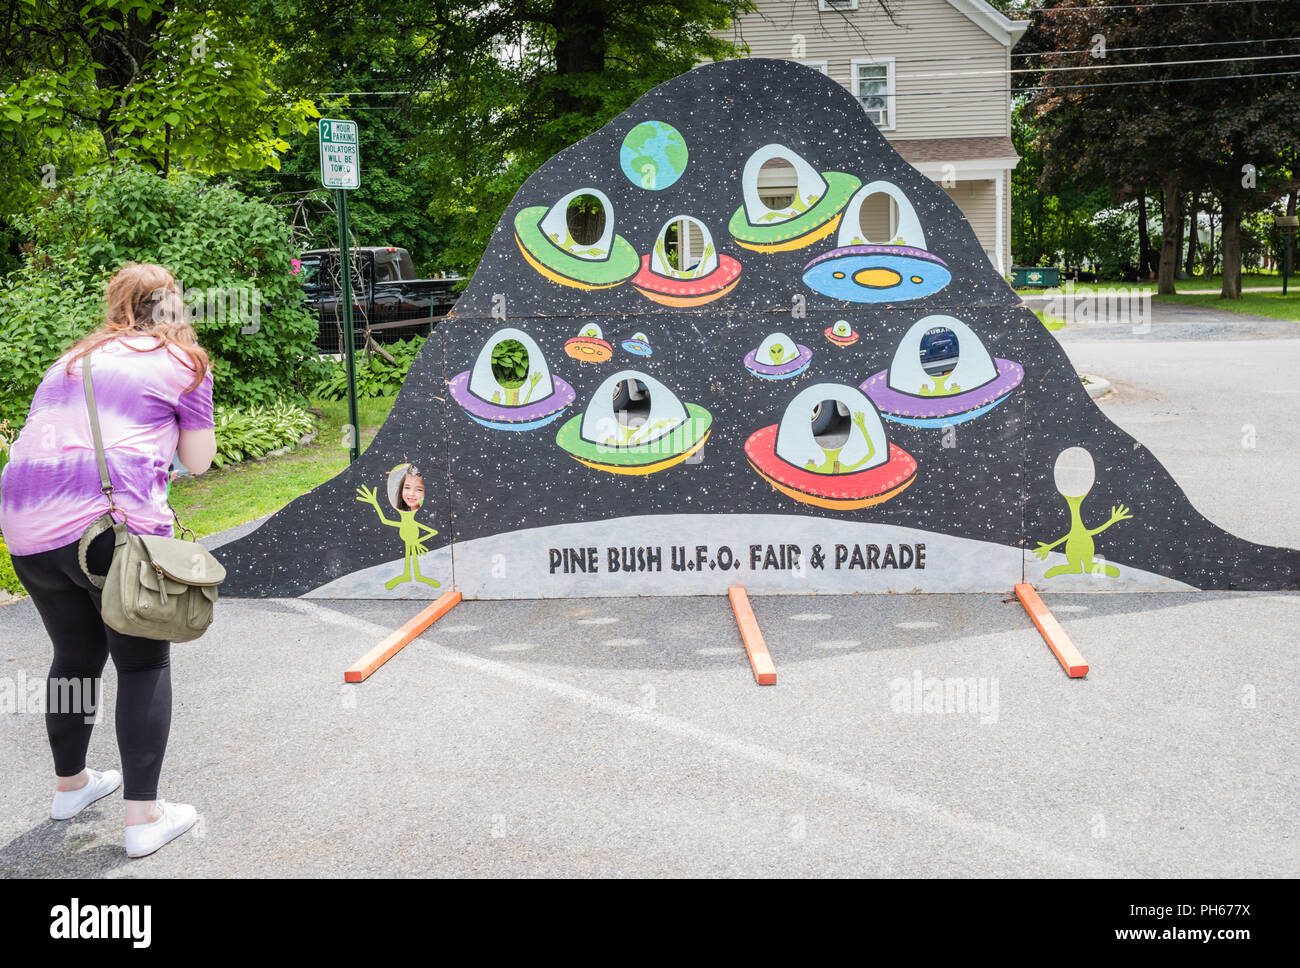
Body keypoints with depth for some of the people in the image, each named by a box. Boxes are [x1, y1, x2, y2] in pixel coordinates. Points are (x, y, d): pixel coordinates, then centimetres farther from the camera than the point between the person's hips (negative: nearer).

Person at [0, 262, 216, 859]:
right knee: (144, 665, 8)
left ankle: (70, 784, 40)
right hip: (114, 524, -5)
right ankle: (143, 818, 8)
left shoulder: (71, 361, 24)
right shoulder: (183, 361, 7)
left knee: (76, 654, 23)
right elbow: (198, 460, 11)